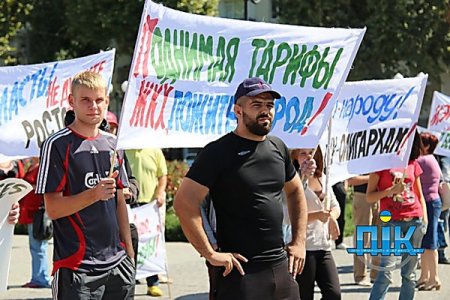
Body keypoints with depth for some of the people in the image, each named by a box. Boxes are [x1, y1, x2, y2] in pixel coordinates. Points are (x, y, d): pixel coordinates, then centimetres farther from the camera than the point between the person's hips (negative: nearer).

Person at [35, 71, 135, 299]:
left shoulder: (112, 143, 13)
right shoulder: (57, 144, -7)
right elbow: (53, 209, -11)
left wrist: (129, 250, 15)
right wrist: (94, 194, -23)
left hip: (117, 262, 6)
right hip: (77, 266, -6)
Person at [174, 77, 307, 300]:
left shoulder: (278, 148, 11)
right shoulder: (219, 153, -10)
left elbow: (295, 191, 27)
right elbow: (184, 203, -16)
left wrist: (299, 241, 16)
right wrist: (210, 254, -18)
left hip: (281, 265, 7)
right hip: (241, 270, -7)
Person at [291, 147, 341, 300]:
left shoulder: (322, 179, 13)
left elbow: (335, 206, 18)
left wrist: (332, 217, -4)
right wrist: (317, 215, -29)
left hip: (324, 247, 7)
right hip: (303, 247, -7)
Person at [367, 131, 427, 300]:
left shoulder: (413, 164, 13)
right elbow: (369, 197, -1)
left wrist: (425, 218, 8)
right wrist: (391, 190, -14)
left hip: (414, 220, 4)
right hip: (392, 221, -4)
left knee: (409, 273, 5)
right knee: (386, 270, -16)